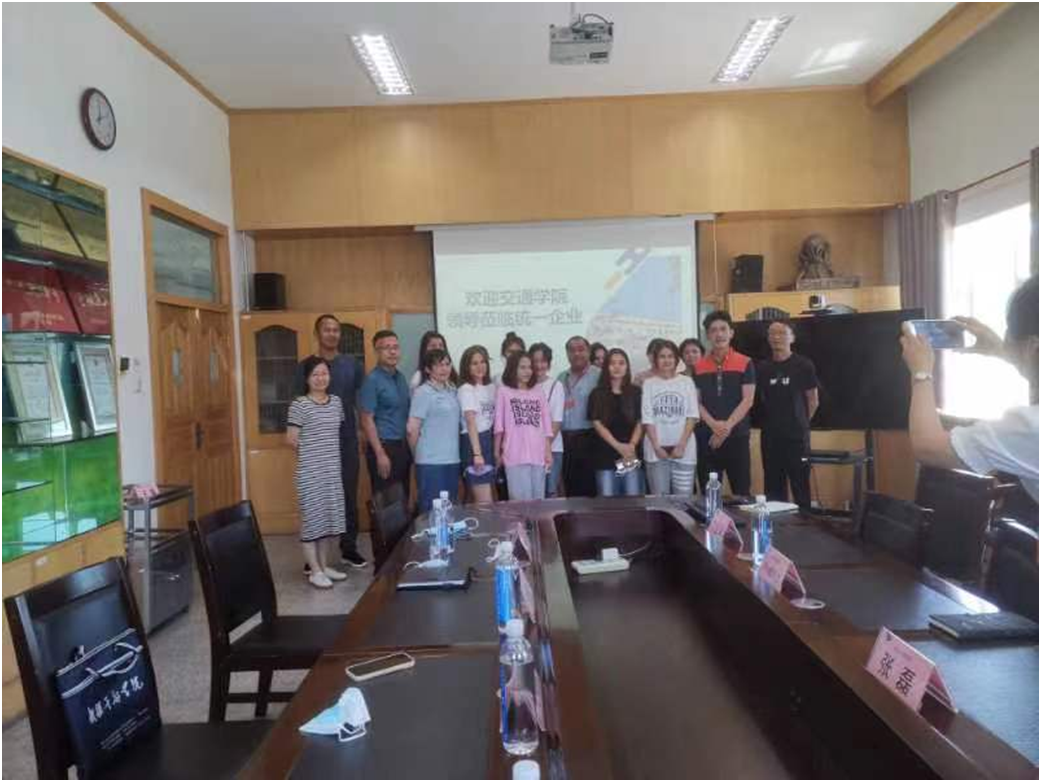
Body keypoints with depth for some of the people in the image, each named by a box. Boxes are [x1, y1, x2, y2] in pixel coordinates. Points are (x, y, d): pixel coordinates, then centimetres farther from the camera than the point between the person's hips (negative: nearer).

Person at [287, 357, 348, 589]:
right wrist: (308, 452, 2)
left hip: (333, 469, 6)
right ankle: (315, 571, 11)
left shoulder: (336, 401, 8)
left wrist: (327, 452, 9)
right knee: (312, 517, 1)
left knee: (329, 517, 12)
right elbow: (291, 440, -12)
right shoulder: (299, 405, -11)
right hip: (310, 472, -6)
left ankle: (325, 565, 25)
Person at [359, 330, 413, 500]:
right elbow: (367, 420, -14)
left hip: (403, 446, 7)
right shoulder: (372, 380, -11)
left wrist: (410, 446, 11)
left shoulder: (401, 377, 10)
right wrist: (380, 454, -19)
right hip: (384, 446, -7)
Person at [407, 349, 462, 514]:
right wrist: (419, 455, 1)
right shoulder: (423, 392, -9)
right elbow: (412, 429, -11)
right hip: (430, 462, -6)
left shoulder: (452, 391, 10)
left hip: (452, 459, 6)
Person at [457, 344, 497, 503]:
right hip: (473, 442, -7)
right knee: (485, 502, -8)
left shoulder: (491, 387, 12)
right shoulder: (466, 389, -8)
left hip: (489, 441, 7)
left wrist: (497, 448, 7)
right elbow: (471, 422, -17)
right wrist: (477, 453, -24)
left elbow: (494, 419, 13)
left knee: (477, 500, 12)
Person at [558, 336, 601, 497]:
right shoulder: (562, 378, 16)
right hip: (565, 438, 5)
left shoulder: (598, 376, -3)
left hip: (587, 437, -5)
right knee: (569, 485, 11)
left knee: (588, 486, -2)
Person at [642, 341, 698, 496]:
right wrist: (656, 446, -8)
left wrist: (682, 445, -9)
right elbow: (647, 418, 1)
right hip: (656, 450, 0)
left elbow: (692, 416, 1)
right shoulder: (649, 383, 5)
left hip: (684, 450, 0)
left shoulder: (687, 382, 7)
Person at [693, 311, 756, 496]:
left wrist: (727, 427, -14)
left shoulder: (745, 363, 2)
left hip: (737, 436, -2)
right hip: (705, 437, 2)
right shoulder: (698, 367, 7)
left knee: (742, 492, 2)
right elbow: (696, 402, 3)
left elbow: (747, 401, -4)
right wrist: (714, 425, -14)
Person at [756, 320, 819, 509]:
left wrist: (801, 423, 7)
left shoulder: (804, 365, -3)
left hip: (796, 435, -3)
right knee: (773, 488, 9)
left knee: (800, 486, -1)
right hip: (769, 436, 3)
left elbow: (813, 401, 3)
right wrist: (768, 422, 7)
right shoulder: (761, 368, 6)